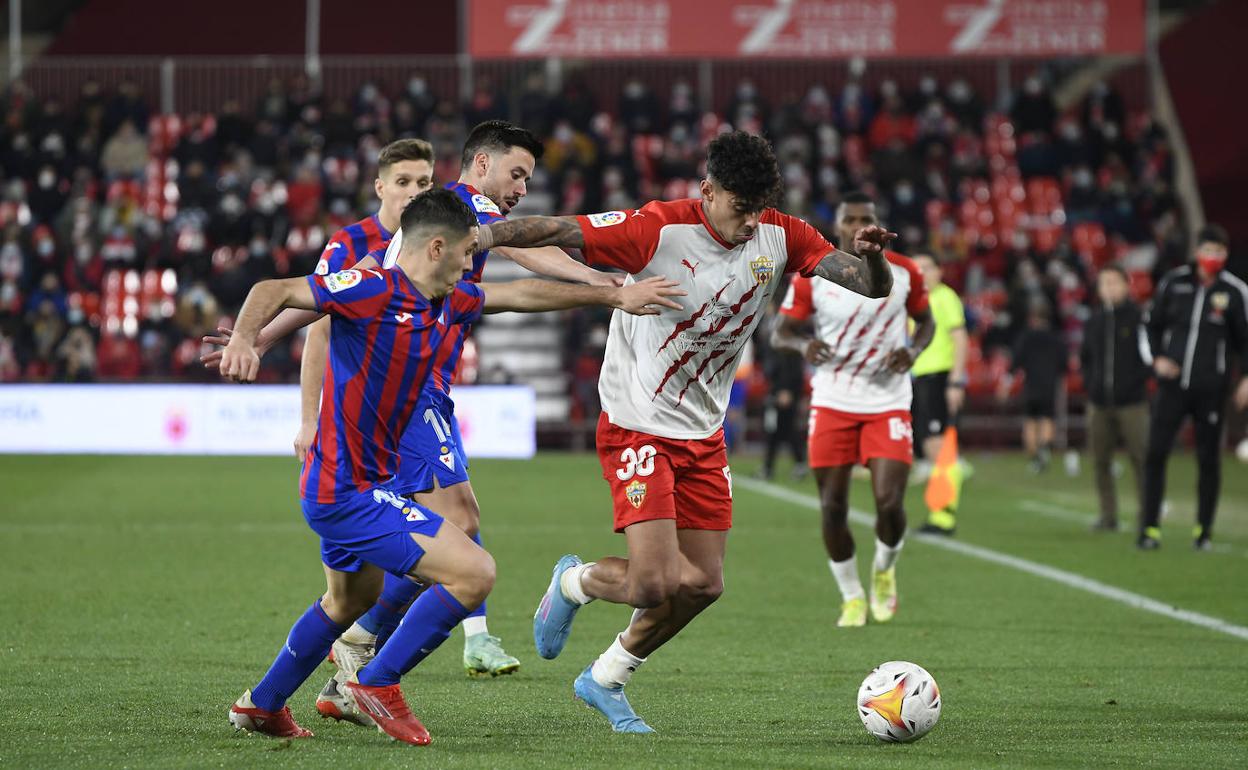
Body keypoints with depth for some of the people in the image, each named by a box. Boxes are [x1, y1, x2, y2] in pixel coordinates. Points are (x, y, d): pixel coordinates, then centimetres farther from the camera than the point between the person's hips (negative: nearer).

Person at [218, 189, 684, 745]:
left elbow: (519, 295, 20)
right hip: (349, 492, -11)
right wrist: (244, 339, -41)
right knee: (474, 572, -15)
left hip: (348, 487, 11)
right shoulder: (373, 291, -19)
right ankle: (378, 683, -3)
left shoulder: (444, 303, 7)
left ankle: (261, 705, 47)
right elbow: (275, 291, -21)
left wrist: (614, 296, 22)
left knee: (351, 602, 33)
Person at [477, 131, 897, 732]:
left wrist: (870, 257, -27)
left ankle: (605, 681, 27)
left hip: (704, 435, 6)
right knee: (656, 582, -17)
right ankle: (573, 583, 18)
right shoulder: (659, 229, -20)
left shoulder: (780, 236, -4)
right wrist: (485, 233, -37)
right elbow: (559, 232, -23)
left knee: (704, 583, 5)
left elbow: (874, 288, -4)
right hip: (638, 428, -6)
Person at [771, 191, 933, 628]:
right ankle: (851, 596, 20)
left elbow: (926, 321, 13)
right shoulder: (812, 275, -4)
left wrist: (914, 350, -9)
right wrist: (803, 345, -21)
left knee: (889, 502, -13)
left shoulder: (903, 273, -2)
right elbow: (780, 333, 2)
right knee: (833, 507, 0)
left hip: (888, 405, 0)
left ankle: (884, 568, 20)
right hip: (832, 405, 0)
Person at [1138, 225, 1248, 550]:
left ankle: (1204, 529, 13)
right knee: (1156, 453, -6)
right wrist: (1156, 358, -1)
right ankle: (1150, 528, -1)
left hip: (1211, 389, -1)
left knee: (1209, 459, 3)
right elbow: (1151, 323, 14)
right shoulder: (1174, 282, 2)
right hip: (1173, 384, 1)